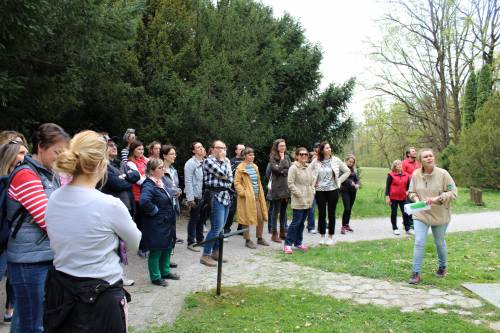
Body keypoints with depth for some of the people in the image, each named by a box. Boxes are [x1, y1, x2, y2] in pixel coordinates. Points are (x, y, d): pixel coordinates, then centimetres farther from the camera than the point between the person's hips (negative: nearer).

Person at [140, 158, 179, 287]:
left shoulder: (162, 181, 7)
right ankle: (155, 277, 20)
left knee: (168, 247, 20)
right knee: (156, 251, 5)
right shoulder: (149, 185, -21)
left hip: (168, 222, 9)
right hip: (156, 224, -9)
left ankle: (165, 271, 37)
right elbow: (144, 202, -40)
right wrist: (155, 210, -24)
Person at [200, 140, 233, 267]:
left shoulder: (223, 161, 18)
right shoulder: (209, 160, -6)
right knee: (216, 227, -11)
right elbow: (221, 173, -19)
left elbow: (230, 178, 11)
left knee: (221, 227, 11)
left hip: (225, 195, 8)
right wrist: (223, 160, -2)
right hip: (216, 196, -8)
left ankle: (215, 252, 22)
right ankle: (205, 255, -4)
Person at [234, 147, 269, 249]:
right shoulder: (240, 168, -9)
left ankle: (260, 238, 25)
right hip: (246, 198, -7)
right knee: (247, 219, 1)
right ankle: (247, 240, 12)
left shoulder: (255, 167, 14)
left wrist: (261, 194, 15)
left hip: (256, 197, 7)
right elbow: (237, 183, -12)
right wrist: (243, 192, -20)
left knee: (261, 218, 10)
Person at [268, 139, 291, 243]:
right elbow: (277, 169, -17)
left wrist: (283, 171, -11)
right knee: (276, 211, 1)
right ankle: (274, 234, 6)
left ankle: (283, 232, 21)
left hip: (287, 187, 5)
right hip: (277, 188, -5)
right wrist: (282, 159, -8)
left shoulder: (287, 157, 12)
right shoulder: (273, 158, -4)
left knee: (284, 211, 12)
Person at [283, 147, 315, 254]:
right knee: (296, 222, -9)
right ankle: (288, 244, -3)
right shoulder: (293, 168, -10)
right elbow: (290, 184, -14)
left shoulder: (308, 168, 13)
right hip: (298, 201, -7)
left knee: (302, 222, 13)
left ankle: (298, 243, 23)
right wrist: (299, 194, -15)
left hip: (308, 200, 7)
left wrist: (312, 192, 7)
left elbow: (312, 181, 21)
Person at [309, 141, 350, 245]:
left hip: (332, 190, 0)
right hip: (320, 191, 0)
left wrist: (339, 181, 0)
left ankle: (330, 237, 17)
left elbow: (347, 171, 5)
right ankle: (322, 236, 20)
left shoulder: (335, 160, -2)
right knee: (321, 214, 7)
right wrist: (314, 182, 1)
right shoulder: (316, 161, -2)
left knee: (331, 214, 5)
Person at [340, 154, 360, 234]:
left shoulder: (353, 169, 14)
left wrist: (357, 184, -12)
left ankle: (347, 225, 20)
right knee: (347, 208, -13)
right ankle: (343, 226, -7)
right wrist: (351, 182, -26)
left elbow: (357, 179, 9)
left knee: (350, 209, 10)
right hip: (345, 190, -6)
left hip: (353, 191, 6)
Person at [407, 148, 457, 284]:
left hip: (440, 216, -1)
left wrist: (437, 199, -25)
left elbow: (453, 192, -14)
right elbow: (411, 192, 7)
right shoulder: (416, 174, -7)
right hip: (421, 214, 1)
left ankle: (442, 267, 43)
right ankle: (416, 273, 1)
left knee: (440, 243, 18)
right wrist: (415, 198, -15)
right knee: (419, 243, -7)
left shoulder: (443, 174, -15)